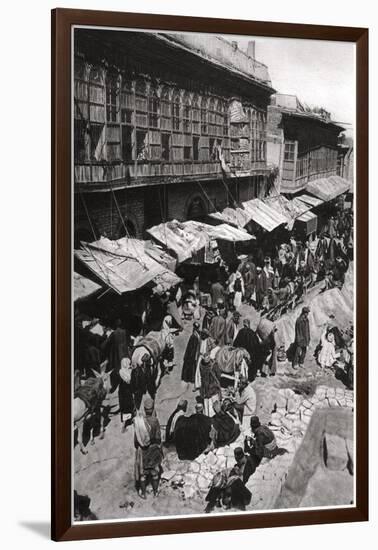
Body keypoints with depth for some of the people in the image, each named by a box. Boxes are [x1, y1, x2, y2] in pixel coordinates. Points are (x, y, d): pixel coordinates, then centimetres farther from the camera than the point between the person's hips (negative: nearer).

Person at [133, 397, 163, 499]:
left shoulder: (138, 420, -17)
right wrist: (159, 447, 3)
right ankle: (155, 491, 33)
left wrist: (136, 447, 10)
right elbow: (158, 437, -14)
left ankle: (143, 493, 31)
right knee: (155, 470, 19)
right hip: (153, 448, -1)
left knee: (142, 471, 18)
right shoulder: (155, 420, -23)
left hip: (142, 449, 1)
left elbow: (135, 436, -6)